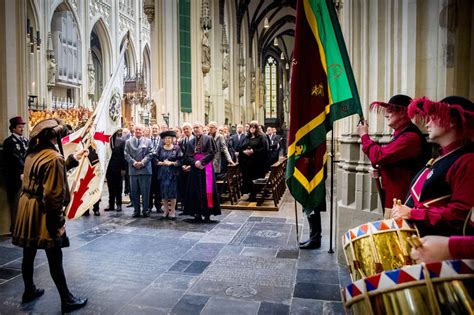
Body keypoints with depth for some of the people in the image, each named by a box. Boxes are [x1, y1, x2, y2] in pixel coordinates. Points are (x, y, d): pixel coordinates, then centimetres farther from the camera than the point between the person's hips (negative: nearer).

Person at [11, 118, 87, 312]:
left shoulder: (32, 154, 7)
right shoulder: (54, 157, -19)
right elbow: (54, 193, -21)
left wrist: (73, 159, 30)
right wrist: (59, 221, -15)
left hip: (27, 205, 9)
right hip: (42, 211, -8)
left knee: (29, 254, 21)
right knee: (55, 259, 1)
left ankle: (29, 291, 38)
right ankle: (67, 300, 11)